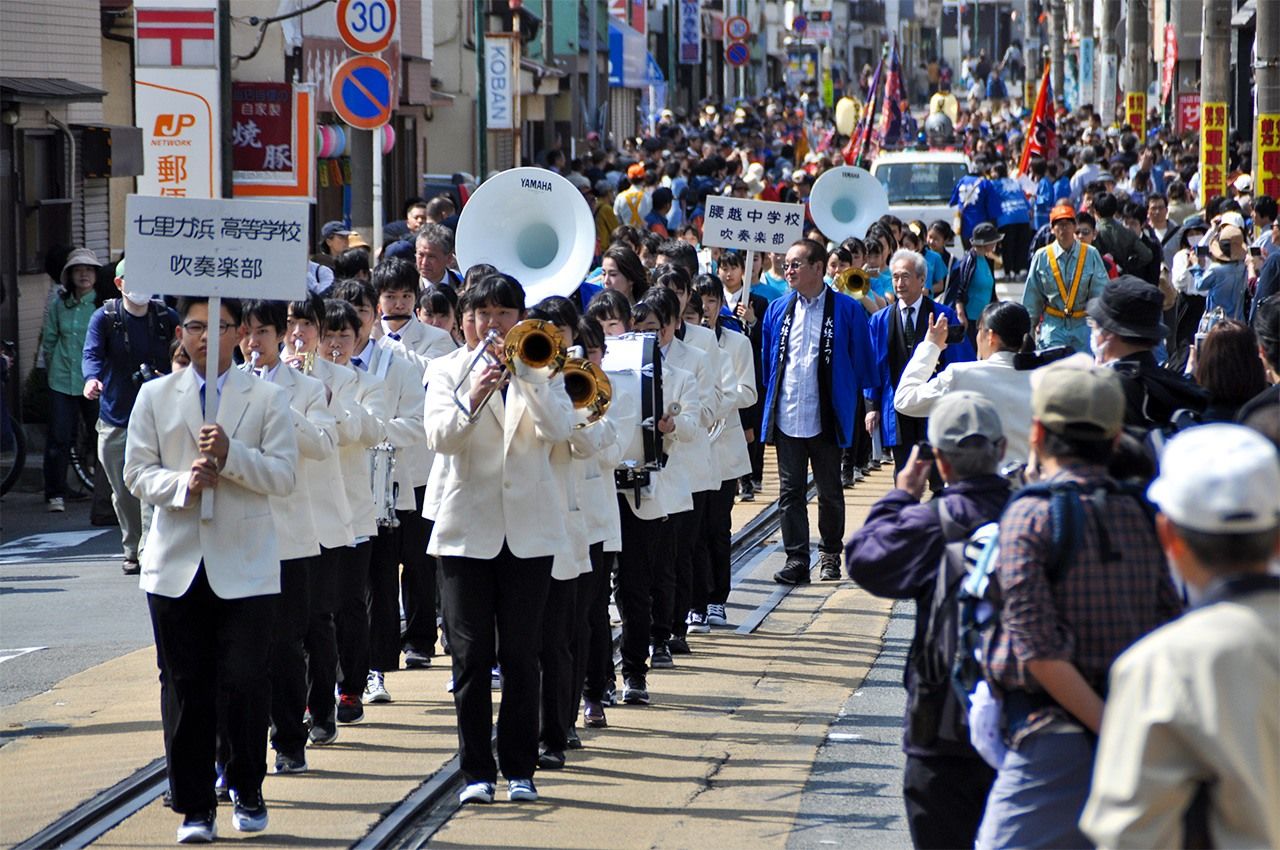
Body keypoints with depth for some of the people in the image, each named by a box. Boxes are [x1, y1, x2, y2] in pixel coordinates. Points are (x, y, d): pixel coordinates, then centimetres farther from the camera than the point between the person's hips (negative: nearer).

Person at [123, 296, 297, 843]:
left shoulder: (266, 398, 4)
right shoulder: (155, 397, 9)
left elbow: (284, 475, -3)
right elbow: (137, 474, 4)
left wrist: (231, 456, -18)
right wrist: (183, 484, -15)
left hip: (245, 566, -2)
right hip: (176, 565, 2)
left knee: (244, 682, -4)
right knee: (184, 688, 3)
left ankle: (248, 793, 15)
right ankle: (194, 808, 10)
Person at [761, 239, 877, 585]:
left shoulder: (846, 310, -4)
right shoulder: (778, 310, 7)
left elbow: (861, 361, 2)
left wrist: (864, 405, 0)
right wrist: (768, 404, 10)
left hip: (825, 419, -3)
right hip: (786, 418, 3)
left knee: (830, 492, 10)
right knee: (790, 491, 1)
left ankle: (830, 554, 25)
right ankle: (796, 559, 4)